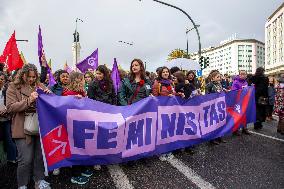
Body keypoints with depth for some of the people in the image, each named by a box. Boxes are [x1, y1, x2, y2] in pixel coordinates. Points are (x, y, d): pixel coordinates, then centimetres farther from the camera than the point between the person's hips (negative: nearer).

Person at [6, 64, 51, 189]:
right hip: (23, 128, -3)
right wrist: (28, 101, -24)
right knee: (25, 159, 1)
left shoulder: (40, 86, 8)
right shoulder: (13, 87, 0)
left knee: (40, 156, 13)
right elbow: (10, 107, -10)